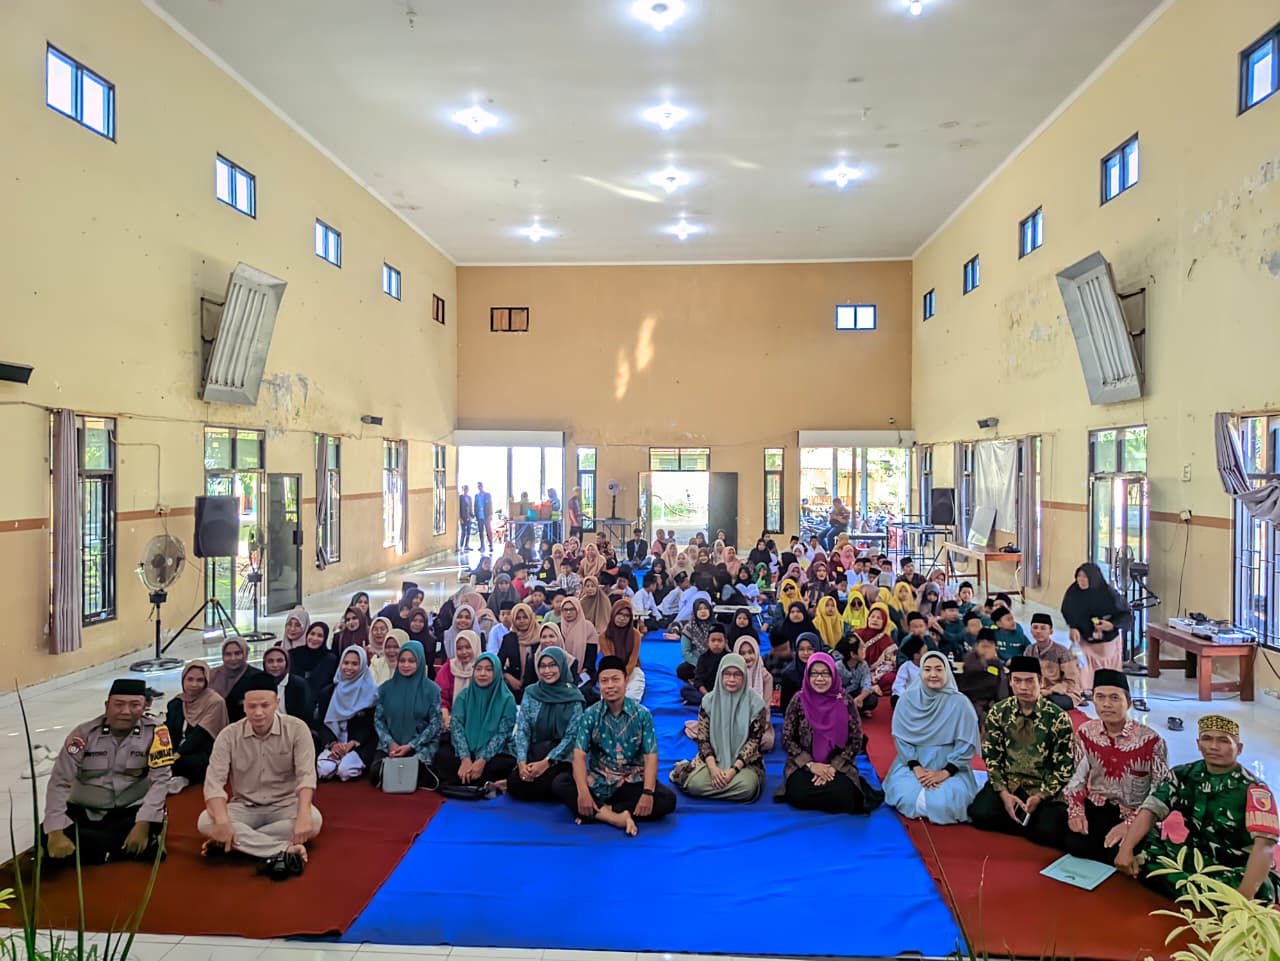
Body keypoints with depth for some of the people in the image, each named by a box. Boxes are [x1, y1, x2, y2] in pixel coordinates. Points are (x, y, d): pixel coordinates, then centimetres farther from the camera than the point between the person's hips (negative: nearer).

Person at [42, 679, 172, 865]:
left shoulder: (155, 732, -15)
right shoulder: (84, 733, -12)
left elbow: (160, 779, -17)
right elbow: (59, 782, -13)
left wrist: (142, 824, -28)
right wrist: (55, 833, -24)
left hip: (131, 810, -2)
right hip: (83, 812, 2)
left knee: (153, 823, -32)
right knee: (47, 835, -25)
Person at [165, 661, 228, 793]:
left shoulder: (215, 701, -7)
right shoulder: (176, 703, 11)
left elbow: (201, 734, -15)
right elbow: (169, 732, 0)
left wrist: (178, 754, -27)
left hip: (207, 756, -4)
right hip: (183, 753, 5)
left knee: (183, 761, -35)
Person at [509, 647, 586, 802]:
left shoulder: (574, 697, -6)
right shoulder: (530, 692, 3)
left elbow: (571, 737, -9)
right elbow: (522, 730, -1)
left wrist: (546, 762, -19)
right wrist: (522, 761, -16)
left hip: (561, 758, -2)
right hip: (533, 755, 2)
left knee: (541, 786, -30)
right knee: (514, 783, -26)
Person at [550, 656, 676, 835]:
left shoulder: (642, 714, -5)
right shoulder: (590, 715, -3)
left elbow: (651, 756, -10)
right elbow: (579, 755, -12)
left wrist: (648, 793, -26)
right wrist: (583, 792, -28)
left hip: (633, 782, 0)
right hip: (598, 782, 0)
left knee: (668, 799, -26)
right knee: (559, 784, -24)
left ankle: (596, 813, -25)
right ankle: (618, 817, -33)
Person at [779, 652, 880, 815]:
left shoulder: (845, 701, -5)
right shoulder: (799, 700, -5)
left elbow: (856, 741, -2)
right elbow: (787, 739, -2)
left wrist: (833, 767, -13)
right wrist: (810, 764, -13)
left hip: (838, 766, 0)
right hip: (803, 764, 0)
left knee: (842, 795, -29)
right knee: (799, 795, -28)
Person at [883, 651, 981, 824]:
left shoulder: (960, 702, -7)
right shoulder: (908, 699, -2)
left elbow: (966, 744, -8)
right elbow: (901, 737, -1)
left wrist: (945, 772, -16)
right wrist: (916, 767, -14)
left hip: (949, 766, -1)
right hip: (913, 763, 1)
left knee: (944, 804, -28)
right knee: (907, 798, -25)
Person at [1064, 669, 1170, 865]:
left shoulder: (1150, 740, -15)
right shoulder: (1085, 733, -2)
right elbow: (1077, 777, 6)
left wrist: (1130, 823, -24)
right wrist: (1076, 811, -11)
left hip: (1135, 814, -2)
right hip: (1096, 807, 3)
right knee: (1075, 843, -23)